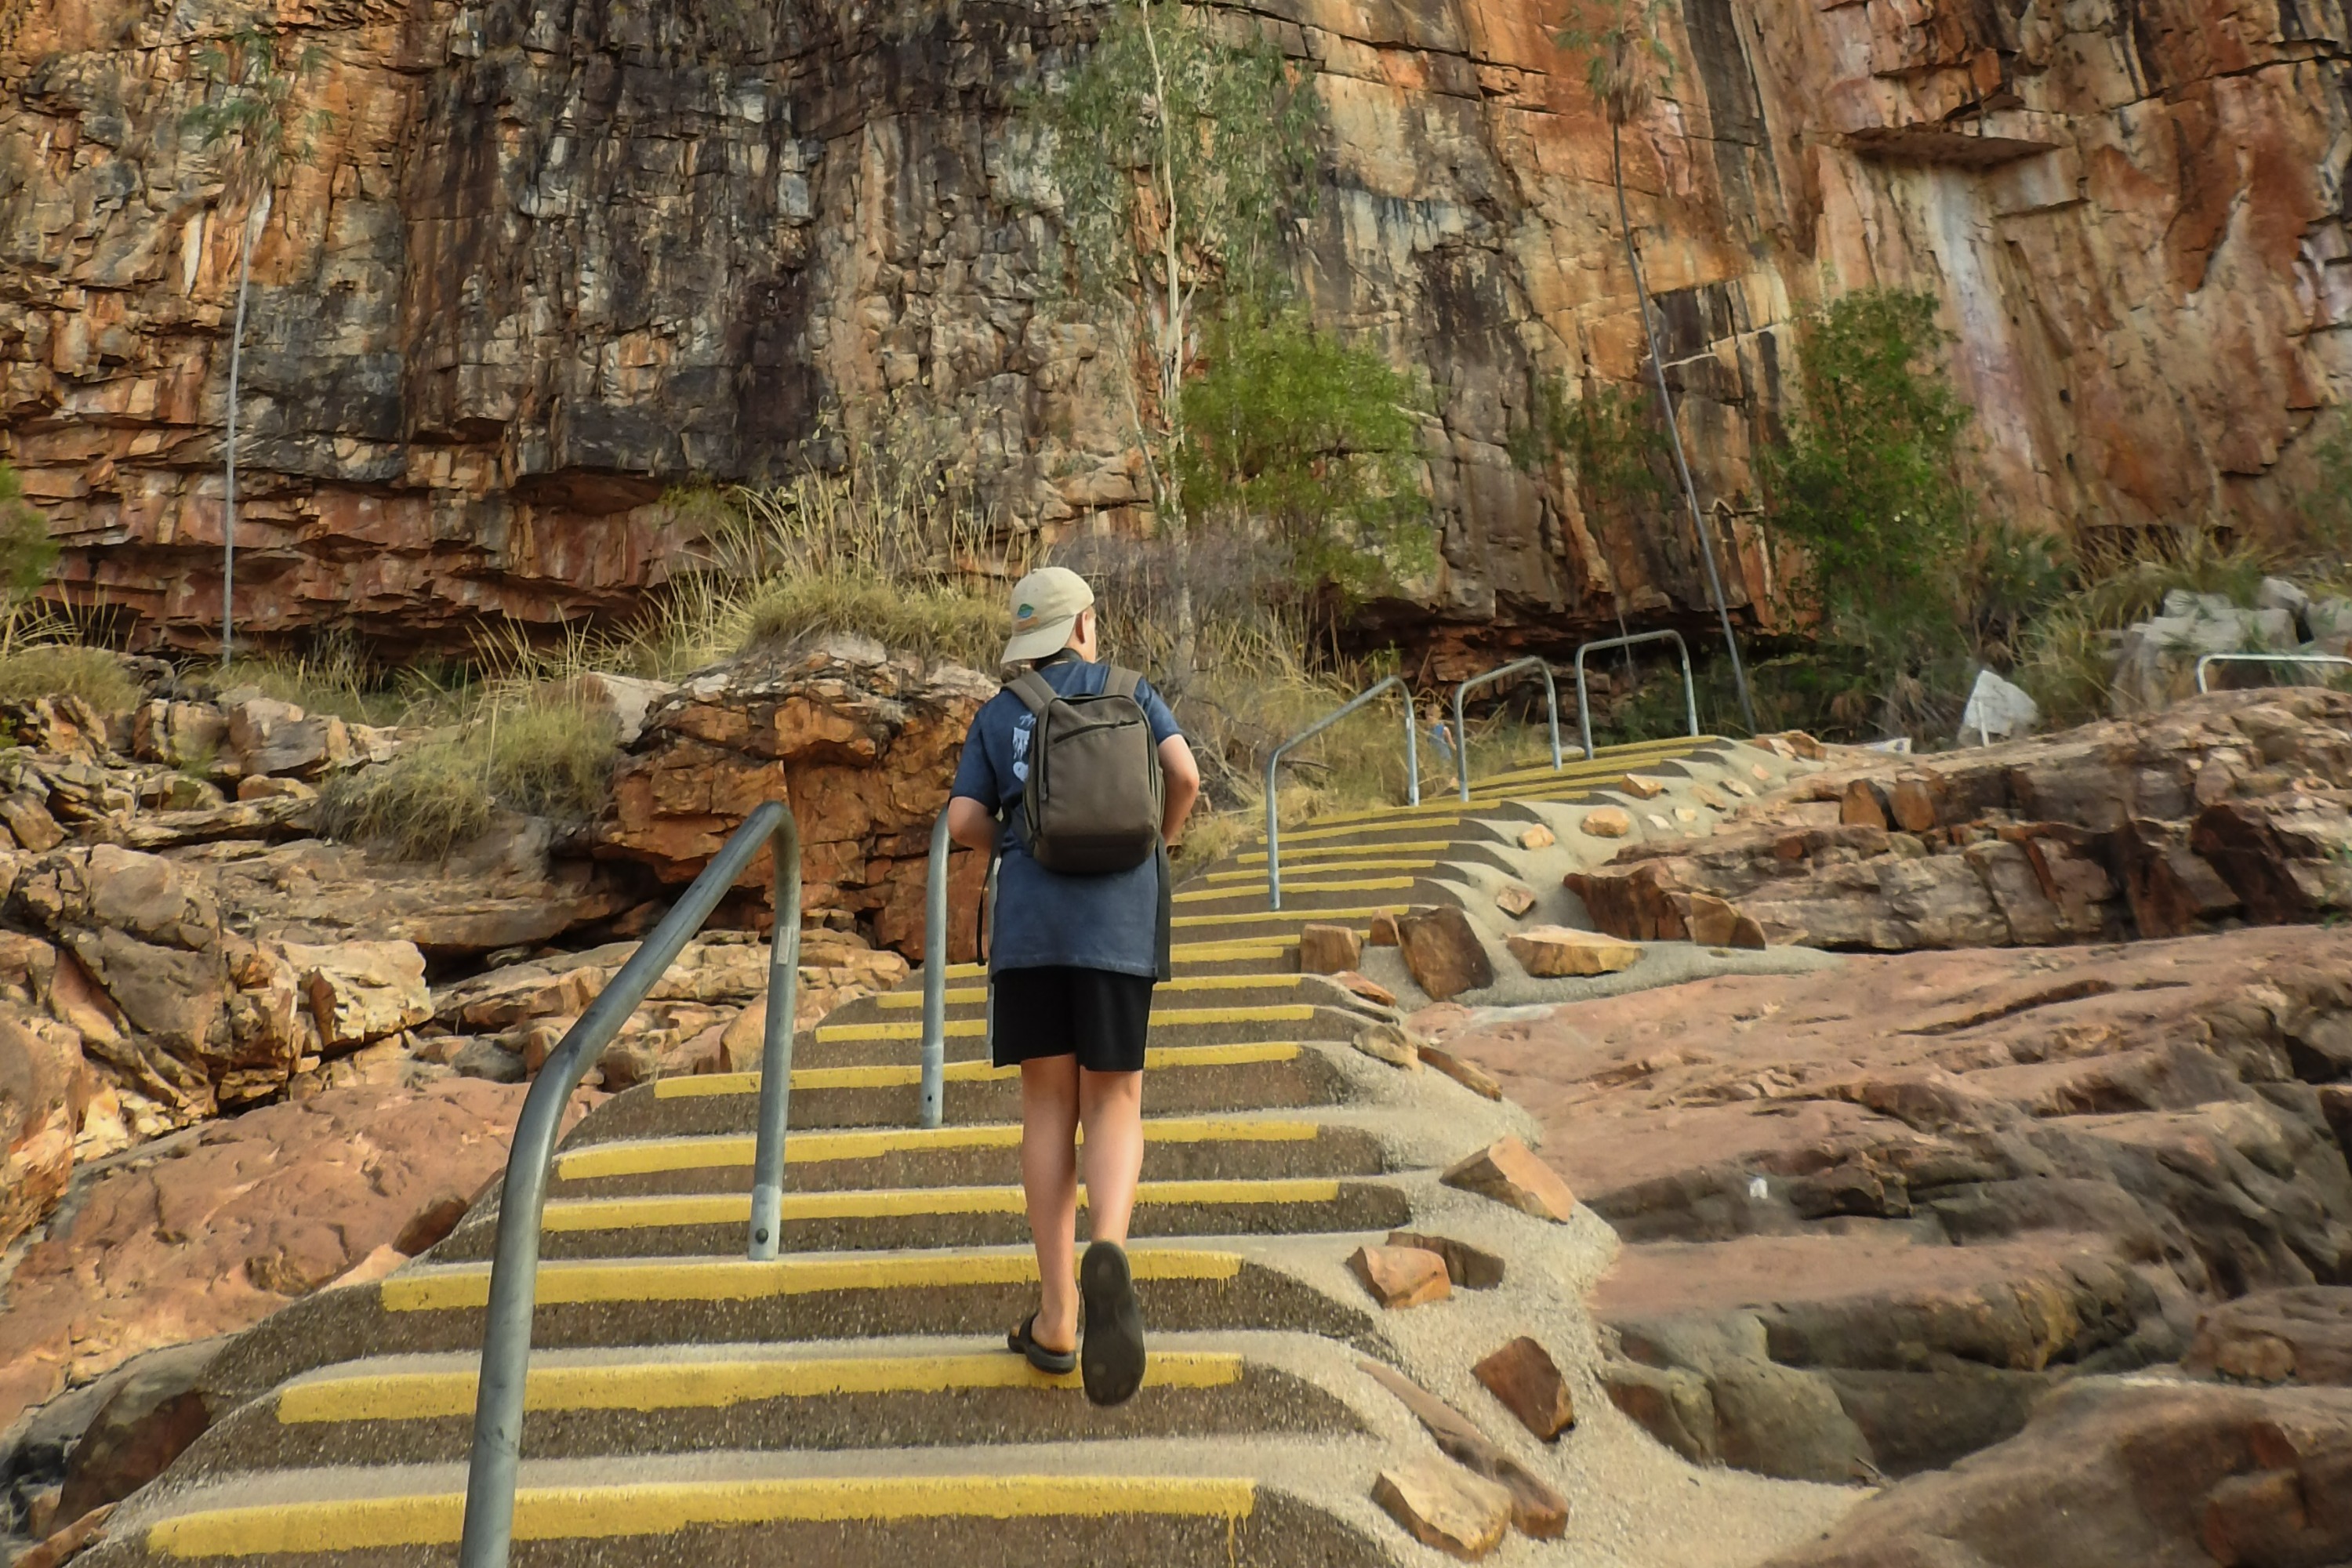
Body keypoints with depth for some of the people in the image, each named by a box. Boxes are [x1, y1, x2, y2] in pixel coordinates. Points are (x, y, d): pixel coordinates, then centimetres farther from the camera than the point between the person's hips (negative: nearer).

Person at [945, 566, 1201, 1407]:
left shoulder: (997, 715, 13)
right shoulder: (1131, 690, 11)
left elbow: (964, 824, 6)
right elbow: (1185, 775, -2)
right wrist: (1163, 834, 16)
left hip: (1029, 917, 1)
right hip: (1116, 917, -1)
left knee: (1049, 1104, 8)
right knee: (1114, 1104, 6)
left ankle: (1056, 1319, 8)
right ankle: (1107, 1252, -24)